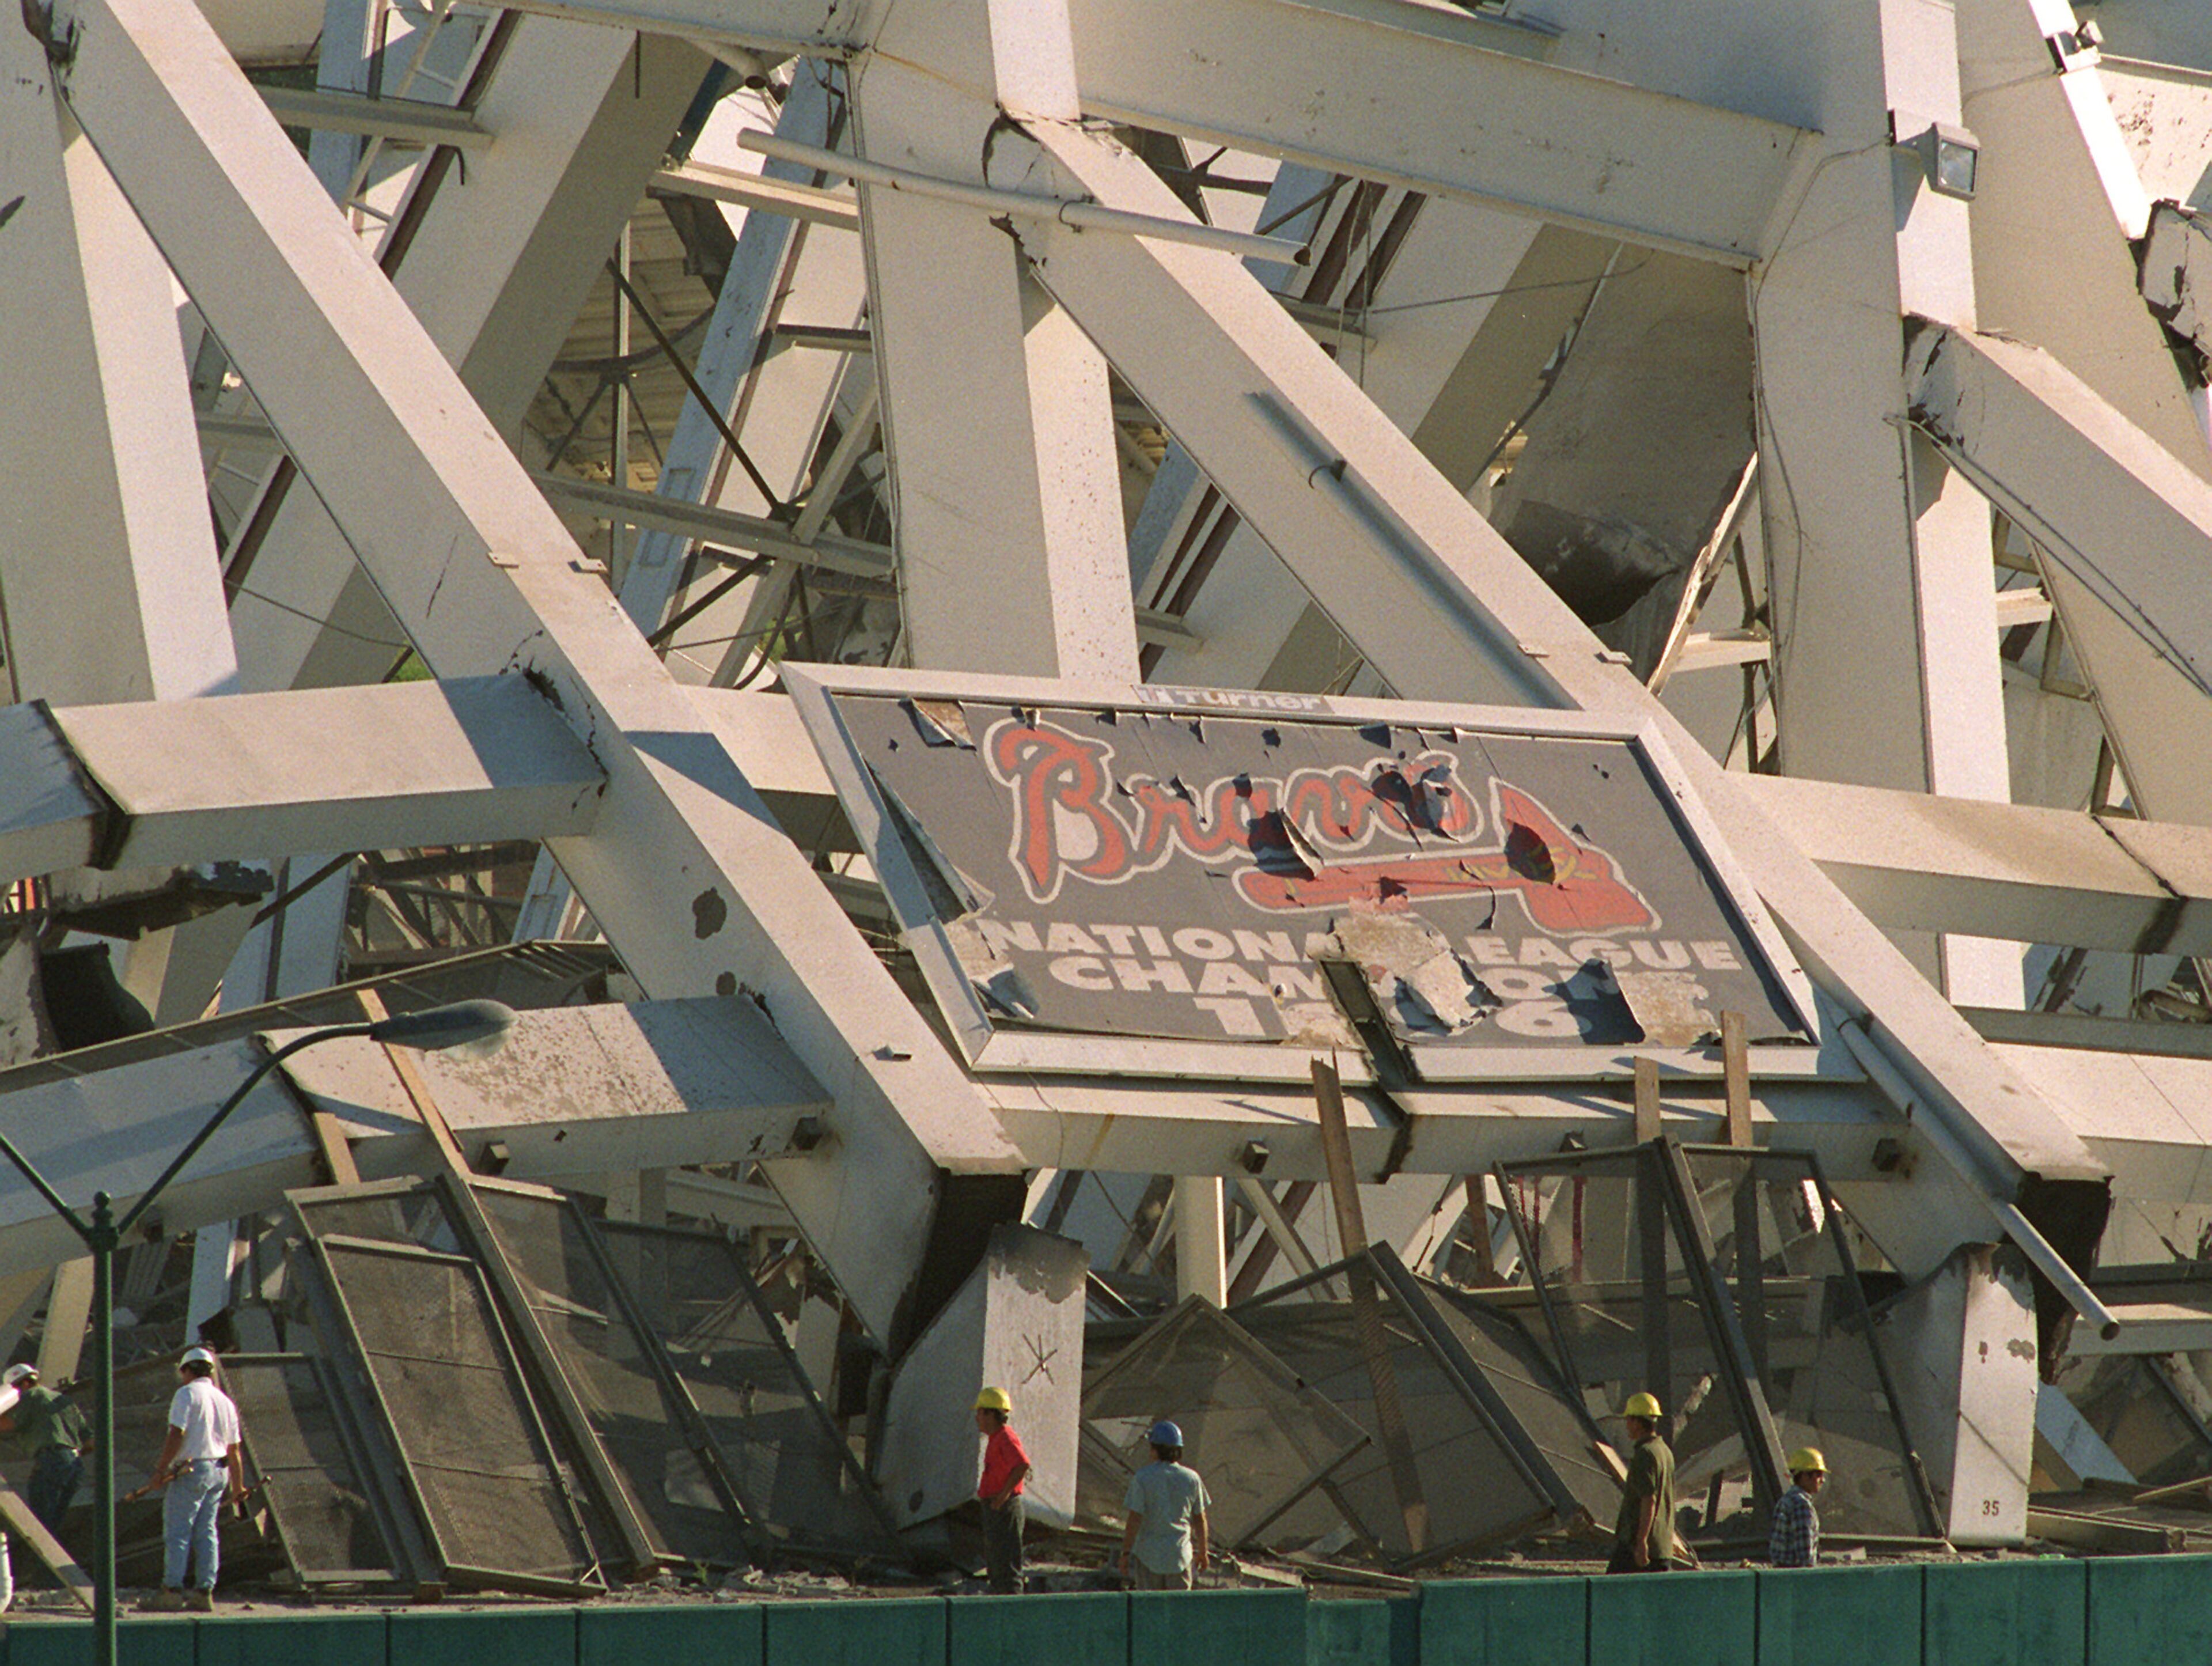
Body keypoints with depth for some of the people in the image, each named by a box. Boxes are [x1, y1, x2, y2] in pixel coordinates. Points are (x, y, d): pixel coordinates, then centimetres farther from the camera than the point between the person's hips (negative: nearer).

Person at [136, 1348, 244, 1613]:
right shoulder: (224, 1400, 14)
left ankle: (172, 1591, -8)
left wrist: (161, 1469, -14)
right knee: (206, 1533, 9)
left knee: (177, 1532, -5)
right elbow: (234, 1449, 16)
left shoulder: (187, 1394, -7)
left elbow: (177, 1435, -17)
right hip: (218, 1472, 7)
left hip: (191, 1471, -7)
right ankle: (204, 1592, 7)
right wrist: (238, 1486, 20)